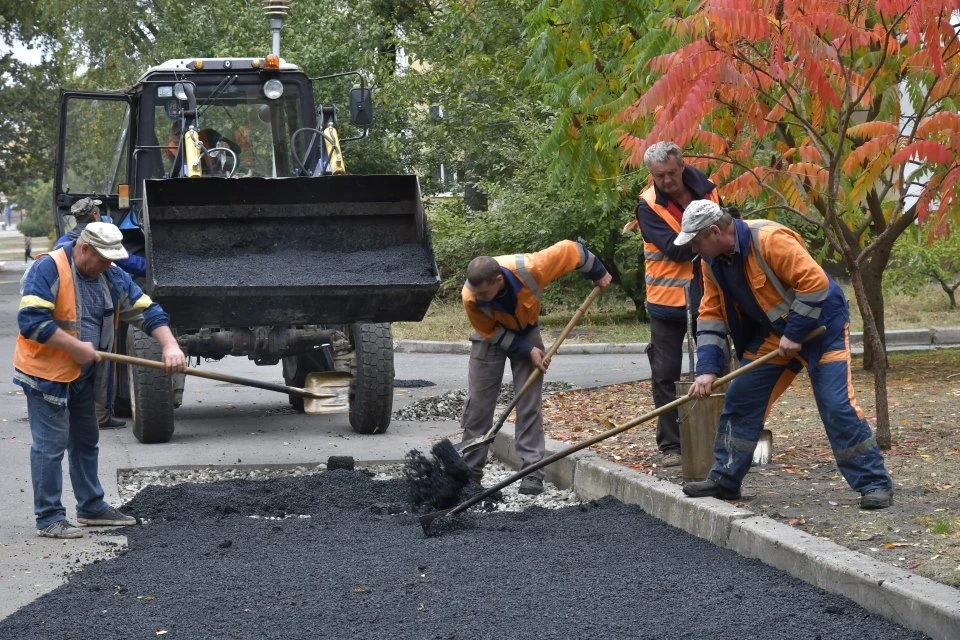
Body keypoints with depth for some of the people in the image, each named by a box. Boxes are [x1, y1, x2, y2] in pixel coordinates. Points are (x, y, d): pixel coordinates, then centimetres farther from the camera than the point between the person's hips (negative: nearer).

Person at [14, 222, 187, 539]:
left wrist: (170, 346, -11)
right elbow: (31, 321, -27)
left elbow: (146, 310, 3)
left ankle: (91, 507, 29)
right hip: (45, 373, -8)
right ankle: (49, 518, 0)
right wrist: (76, 347, -25)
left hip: (83, 374, 8)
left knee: (85, 441, 17)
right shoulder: (48, 269, -20)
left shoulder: (112, 277, 3)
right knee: (50, 445, -6)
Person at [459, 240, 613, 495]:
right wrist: (527, 351, -23)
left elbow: (569, 250, -21)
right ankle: (470, 471, 5)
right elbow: (490, 333, -17)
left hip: (526, 332, 0)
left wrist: (598, 273, -6)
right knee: (477, 404, -4)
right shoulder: (470, 297, -34)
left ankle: (532, 472, -4)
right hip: (491, 336, 0)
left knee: (529, 405, -5)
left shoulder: (529, 269, -38)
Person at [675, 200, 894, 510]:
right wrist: (707, 369, -7)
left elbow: (815, 283, -29)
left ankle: (874, 484, -7)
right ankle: (724, 479, 17)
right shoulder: (712, 262, -3)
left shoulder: (769, 239, -28)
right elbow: (711, 315, 2)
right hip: (772, 333, 8)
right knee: (739, 400, 6)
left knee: (838, 407, -15)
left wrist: (794, 335, -24)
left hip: (819, 325, -8)